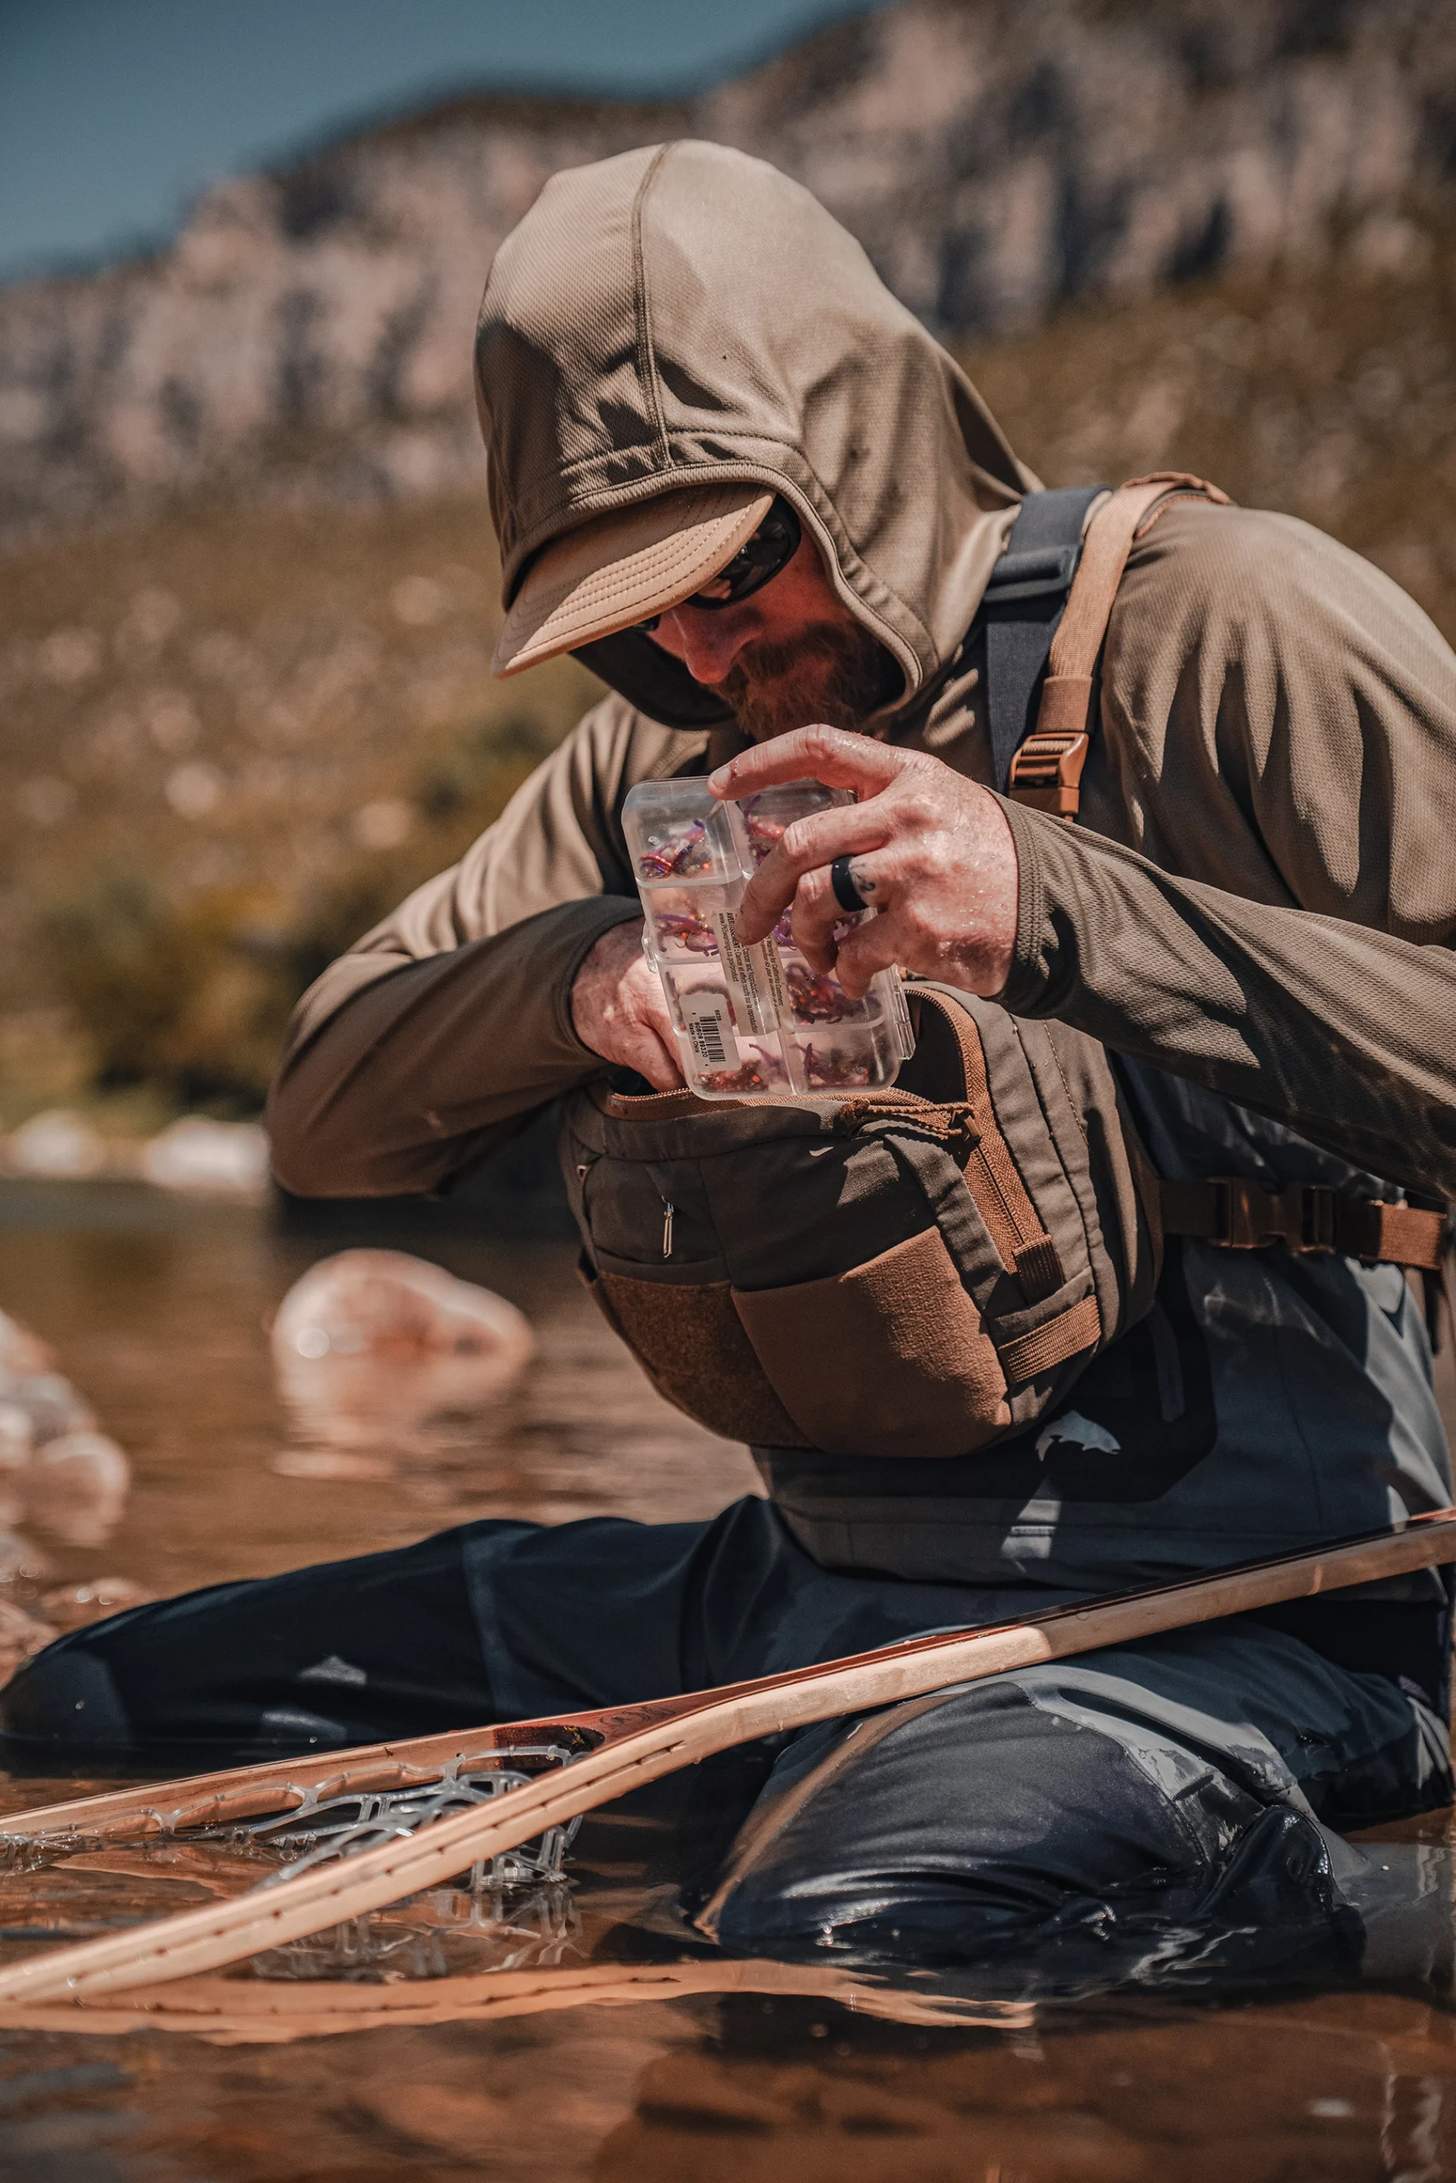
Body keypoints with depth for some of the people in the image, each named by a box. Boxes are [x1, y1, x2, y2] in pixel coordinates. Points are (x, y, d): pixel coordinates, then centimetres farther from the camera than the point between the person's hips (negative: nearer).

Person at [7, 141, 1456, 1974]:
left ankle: (1290, 1904, -7)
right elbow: (327, 1117, 12)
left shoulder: (1220, 621, -8)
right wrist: (573, 972, -9)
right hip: (808, 1581, 7)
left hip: (1214, 1614, -7)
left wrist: (1056, 911, -28)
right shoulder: (668, 758, 13)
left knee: (830, 1958, -38)